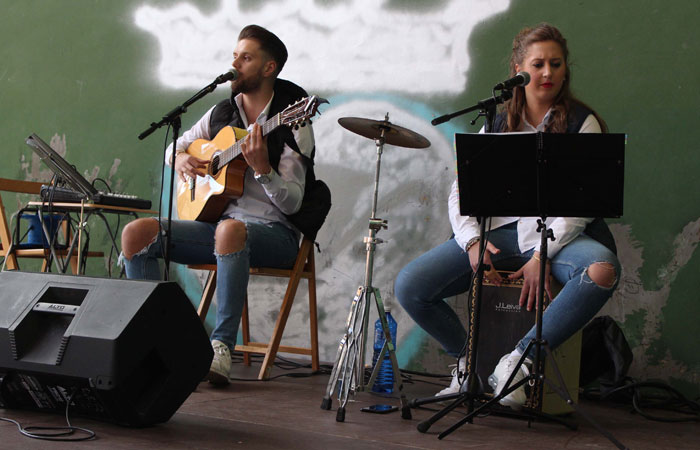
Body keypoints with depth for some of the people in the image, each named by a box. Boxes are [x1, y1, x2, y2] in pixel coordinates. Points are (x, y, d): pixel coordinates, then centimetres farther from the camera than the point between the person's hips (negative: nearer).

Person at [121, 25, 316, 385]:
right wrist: (181, 159, 3)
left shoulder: (292, 123, -6)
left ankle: (222, 346, -34)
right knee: (136, 233, -14)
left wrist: (262, 168, -28)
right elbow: (175, 147, 27)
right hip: (217, 220, 6)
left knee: (230, 230, -42)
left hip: (274, 233, -6)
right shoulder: (222, 113, 13)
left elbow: (291, 203, -12)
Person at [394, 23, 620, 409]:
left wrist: (544, 255, -19)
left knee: (603, 269, -38)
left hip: (557, 234, -2)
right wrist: (472, 241, -12)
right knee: (408, 286, -17)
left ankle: (519, 359, -23)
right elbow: (460, 192, 8)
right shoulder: (497, 125, 14)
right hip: (497, 231, 2)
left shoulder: (582, 123, 6)